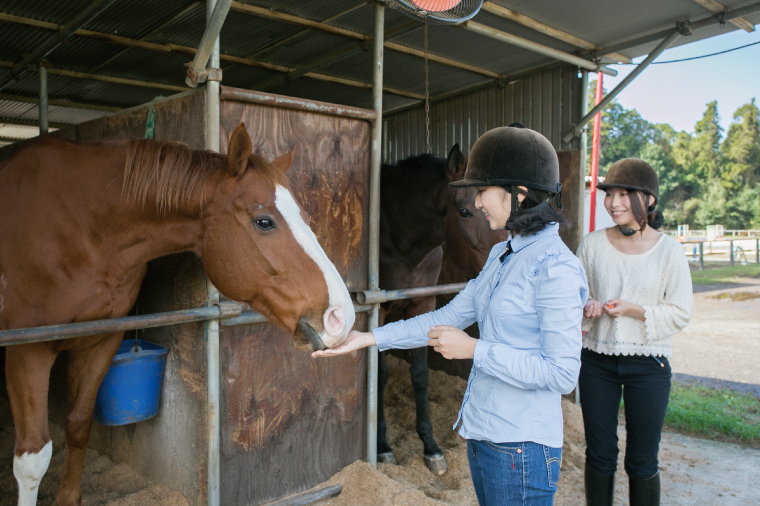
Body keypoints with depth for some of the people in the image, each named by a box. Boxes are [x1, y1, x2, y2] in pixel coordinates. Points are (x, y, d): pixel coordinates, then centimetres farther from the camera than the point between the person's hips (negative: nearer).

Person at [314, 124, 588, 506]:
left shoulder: (556, 268, -21)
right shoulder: (501, 255, 7)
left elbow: (561, 373, -22)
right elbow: (451, 316, 9)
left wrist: (473, 349, -21)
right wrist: (369, 338, 4)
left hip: (520, 449, -8)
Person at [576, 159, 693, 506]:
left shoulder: (669, 250, -5)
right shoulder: (591, 244, -1)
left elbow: (681, 313, -4)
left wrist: (635, 310, -19)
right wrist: (586, 308, -15)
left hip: (648, 364, -1)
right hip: (596, 361, 2)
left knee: (642, 463, 9)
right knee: (599, 455, 12)